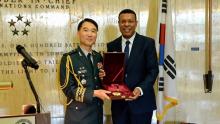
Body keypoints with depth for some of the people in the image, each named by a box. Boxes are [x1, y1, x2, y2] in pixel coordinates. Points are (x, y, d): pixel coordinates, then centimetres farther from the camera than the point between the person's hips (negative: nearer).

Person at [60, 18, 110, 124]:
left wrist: (104, 78, -5)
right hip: (78, 114, -6)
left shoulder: (98, 57, 8)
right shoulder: (69, 58, -10)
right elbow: (68, 89, -15)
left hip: (97, 111, 6)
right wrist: (94, 93, -22)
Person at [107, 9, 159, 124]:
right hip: (118, 102, 3)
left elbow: (153, 70, -7)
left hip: (141, 101, -2)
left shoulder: (147, 43, -2)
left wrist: (140, 89, -22)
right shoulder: (112, 46, 7)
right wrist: (104, 75, -13)